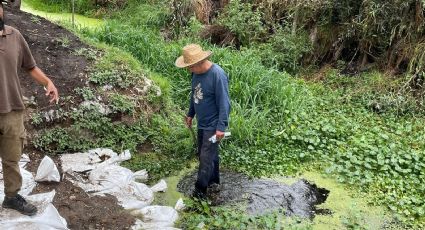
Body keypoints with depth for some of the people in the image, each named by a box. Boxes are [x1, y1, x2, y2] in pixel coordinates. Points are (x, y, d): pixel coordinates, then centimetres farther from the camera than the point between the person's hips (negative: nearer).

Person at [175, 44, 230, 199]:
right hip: (202, 123, 8)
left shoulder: (217, 75, -25)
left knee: (206, 158, -3)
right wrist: (190, 114, 22)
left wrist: (221, 127, -24)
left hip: (213, 125, -8)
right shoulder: (196, 73, 0)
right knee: (206, 154, 19)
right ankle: (214, 181, 38)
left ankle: (200, 192, 10)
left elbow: (224, 103, -23)